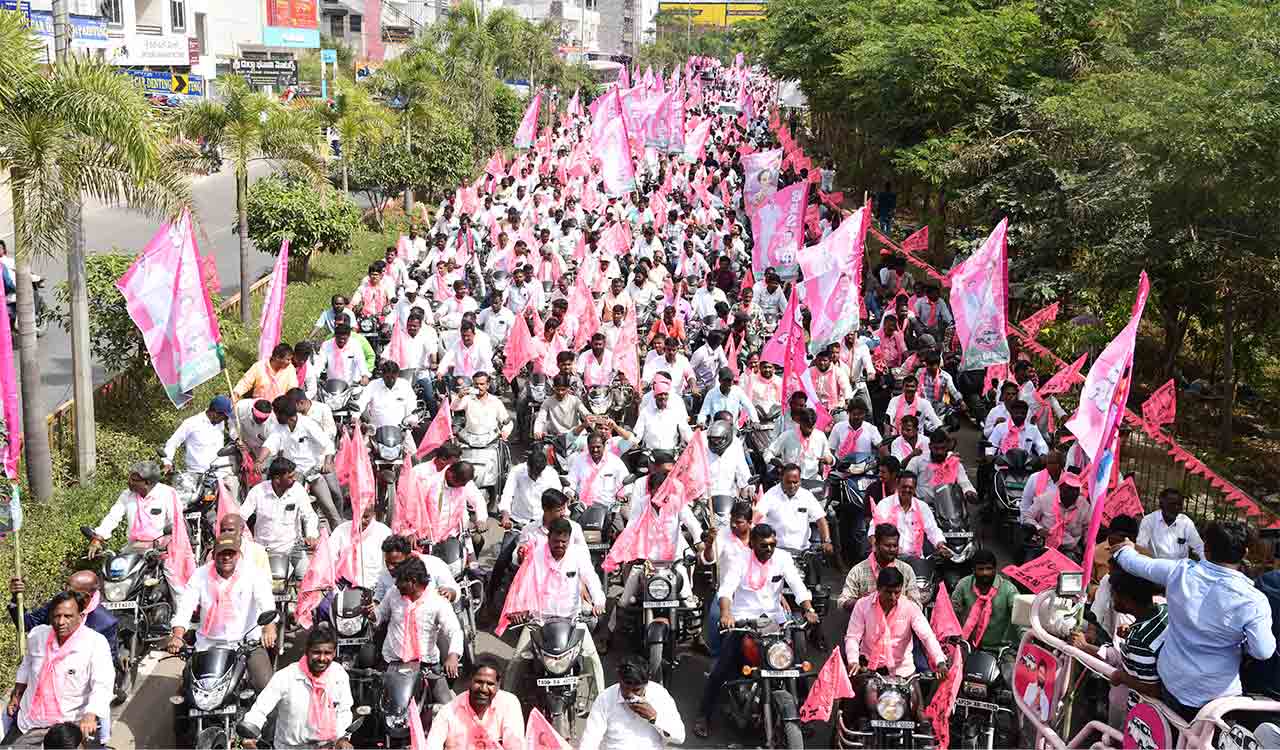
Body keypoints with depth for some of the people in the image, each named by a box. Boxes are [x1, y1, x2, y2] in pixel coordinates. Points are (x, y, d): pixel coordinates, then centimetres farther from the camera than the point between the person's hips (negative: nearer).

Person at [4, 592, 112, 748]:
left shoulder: (96, 643, -17)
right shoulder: (37, 634, 2)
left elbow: (103, 685, -27)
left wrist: (90, 716, -41)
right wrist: (17, 694, 24)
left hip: (70, 723, -4)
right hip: (29, 721, 4)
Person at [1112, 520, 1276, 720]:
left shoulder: (1179, 571, -16)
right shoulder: (1252, 601, -26)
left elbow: (1137, 563, 0)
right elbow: (1263, 651, -18)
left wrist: (1124, 549, 22)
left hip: (1170, 681, 3)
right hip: (1216, 695, -3)